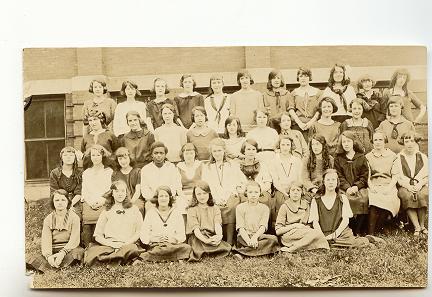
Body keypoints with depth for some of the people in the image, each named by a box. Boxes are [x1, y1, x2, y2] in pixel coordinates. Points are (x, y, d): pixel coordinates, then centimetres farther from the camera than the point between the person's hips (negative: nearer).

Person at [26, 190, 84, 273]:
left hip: (68, 250, -2)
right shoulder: (48, 219, 8)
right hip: (52, 251, 2)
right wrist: (48, 256, -26)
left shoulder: (74, 217, 2)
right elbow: (45, 240, -5)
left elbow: (74, 240, -9)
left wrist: (62, 253, -28)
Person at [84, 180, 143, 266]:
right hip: (108, 245, 1)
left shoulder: (133, 210, 17)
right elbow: (97, 235, 11)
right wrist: (112, 244, -8)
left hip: (128, 245, -1)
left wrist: (125, 244, -10)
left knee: (132, 249, -39)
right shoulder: (107, 211, 19)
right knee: (93, 249, -33)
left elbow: (139, 232, 6)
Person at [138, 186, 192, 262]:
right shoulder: (150, 213, 11)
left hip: (173, 244, 3)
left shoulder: (176, 213, 14)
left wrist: (174, 239, -14)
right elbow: (143, 236, 3)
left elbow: (182, 235, 7)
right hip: (155, 245, -3)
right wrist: (156, 239, -15)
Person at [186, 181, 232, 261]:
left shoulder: (215, 208, 17)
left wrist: (219, 236, -23)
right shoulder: (192, 210, 8)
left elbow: (217, 224, 1)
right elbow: (195, 228, -6)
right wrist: (205, 240, -25)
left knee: (227, 248, -28)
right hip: (198, 238, -3)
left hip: (213, 237, 3)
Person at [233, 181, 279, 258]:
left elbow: (263, 227, -4)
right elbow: (240, 227, -6)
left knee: (273, 239, -30)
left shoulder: (264, 208, 9)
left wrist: (255, 237, -26)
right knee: (240, 239, -37)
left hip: (258, 236, 3)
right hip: (245, 236, -3)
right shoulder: (240, 207, 6)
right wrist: (248, 240, -26)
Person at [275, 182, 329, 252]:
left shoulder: (306, 205, 16)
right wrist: (294, 226, -12)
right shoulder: (285, 207, 2)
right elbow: (278, 231, -2)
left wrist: (306, 227, -5)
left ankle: (290, 249, -27)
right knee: (316, 233, -29)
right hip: (288, 235, -5)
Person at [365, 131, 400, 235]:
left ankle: (377, 228, -21)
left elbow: (395, 176, 6)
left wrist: (389, 187, -10)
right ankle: (370, 233, -32)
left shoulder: (392, 156, 13)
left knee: (389, 199, -33)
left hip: (388, 185, 0)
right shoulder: (368, 157, 16)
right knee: (374, 199, -32)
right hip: (374, 186, 0)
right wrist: (371, 187, -10)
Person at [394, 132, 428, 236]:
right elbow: (397, 178, 1)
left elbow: (427, 176, 8)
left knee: (423, 195, -32)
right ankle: (417, 227, -30)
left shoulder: (423, 157, 14)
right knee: (407, 196, -34)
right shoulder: (398, 158, 9)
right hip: (405, 186, -1)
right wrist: (408, 186, -14)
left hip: (420, 186, 1)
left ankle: (422, 225, -20)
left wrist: (419, 184, -11)